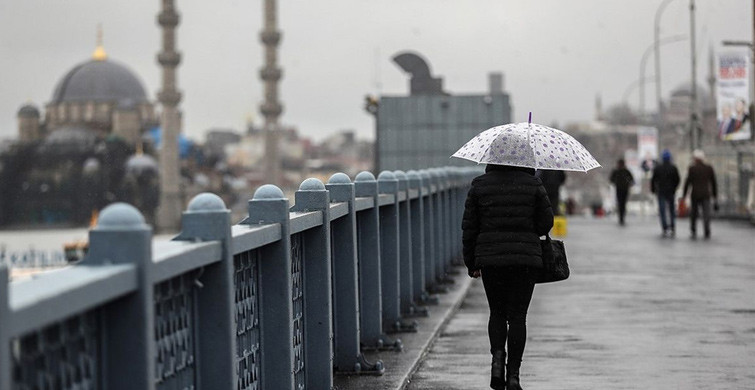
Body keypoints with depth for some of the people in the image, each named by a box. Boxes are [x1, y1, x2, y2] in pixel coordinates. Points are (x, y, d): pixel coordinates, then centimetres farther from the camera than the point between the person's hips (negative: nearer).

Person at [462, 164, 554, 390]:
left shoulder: (480, 185, 0)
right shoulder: (533, 185, -2)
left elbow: (469, 227, 3)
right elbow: (546, 223, 1)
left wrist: (471, 263, 11)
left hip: (490, 259, 1)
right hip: (526, 259, -1)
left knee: (497, 313, 17)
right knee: (517, 316, 4)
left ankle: (497, 357, -7)